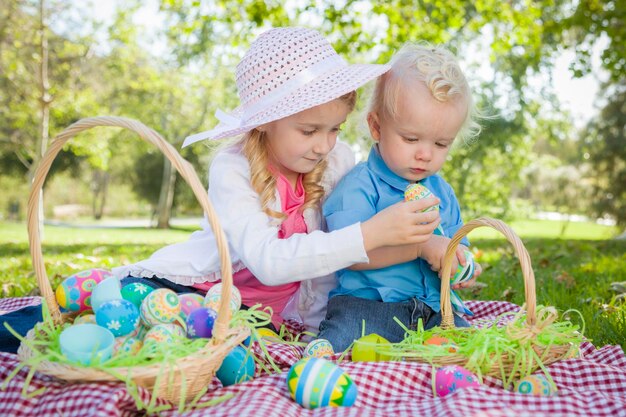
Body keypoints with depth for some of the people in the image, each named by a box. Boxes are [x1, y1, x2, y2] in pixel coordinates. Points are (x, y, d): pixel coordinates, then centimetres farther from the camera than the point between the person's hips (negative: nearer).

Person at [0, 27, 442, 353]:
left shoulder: (339, 162, -13)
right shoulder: (232, 169, -25)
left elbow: (336, 244, -4)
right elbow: (269, 260, -39)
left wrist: (314, 318, -7)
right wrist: (371, 233, -45)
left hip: (272, 305, 5)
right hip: (196, 285, -4)